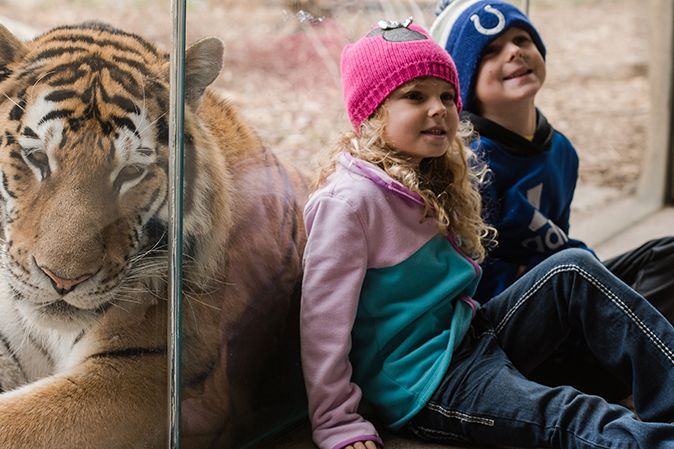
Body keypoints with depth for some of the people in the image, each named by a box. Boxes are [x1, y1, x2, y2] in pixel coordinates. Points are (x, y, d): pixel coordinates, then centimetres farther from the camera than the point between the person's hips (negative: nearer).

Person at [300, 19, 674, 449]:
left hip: (467, 336, 9)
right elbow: (324, 320, -19)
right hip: (420, 386, -9)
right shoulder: (352, 200, -18)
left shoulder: (432, 183, 11)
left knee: (574, 270, -5)